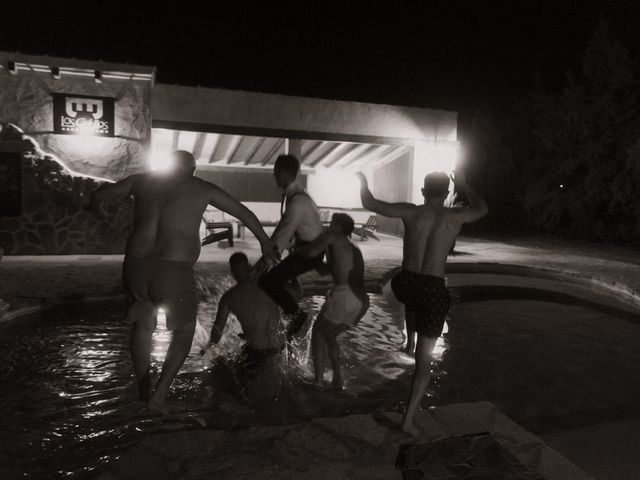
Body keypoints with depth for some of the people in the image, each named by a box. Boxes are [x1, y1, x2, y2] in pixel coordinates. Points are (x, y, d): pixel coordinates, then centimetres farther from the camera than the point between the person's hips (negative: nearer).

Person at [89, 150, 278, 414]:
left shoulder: (143, 180, 13)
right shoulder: (202, 188, 6)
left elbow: (98, 193, 25)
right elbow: (245, 213, 16)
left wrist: (98, 205, 50)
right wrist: (265, 241, 31)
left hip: (136, 265, 4)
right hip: (173, 272, -4)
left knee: (142, 325, 29)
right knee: (185, 330, 22)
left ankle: (144, 391, 41)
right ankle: (159, 394, 11)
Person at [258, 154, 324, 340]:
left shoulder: (297, 200, -25)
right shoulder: (293, 194, 6)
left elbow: (285, 232, -30)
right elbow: (284, 224, 11)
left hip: (311, 251, -9)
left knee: (268, 281, -11)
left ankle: (296, 314, 1)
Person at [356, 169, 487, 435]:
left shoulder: (411, 212, -2)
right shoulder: (455, 217, -3)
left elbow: (370, 203, 5)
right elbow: (482, 208, 19)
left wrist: (363, 180, 23)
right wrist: (463, 185, 31)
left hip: (406, 284, 2)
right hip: (433, 289, -1)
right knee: (424, 360, 8)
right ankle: (409, 418, 8)